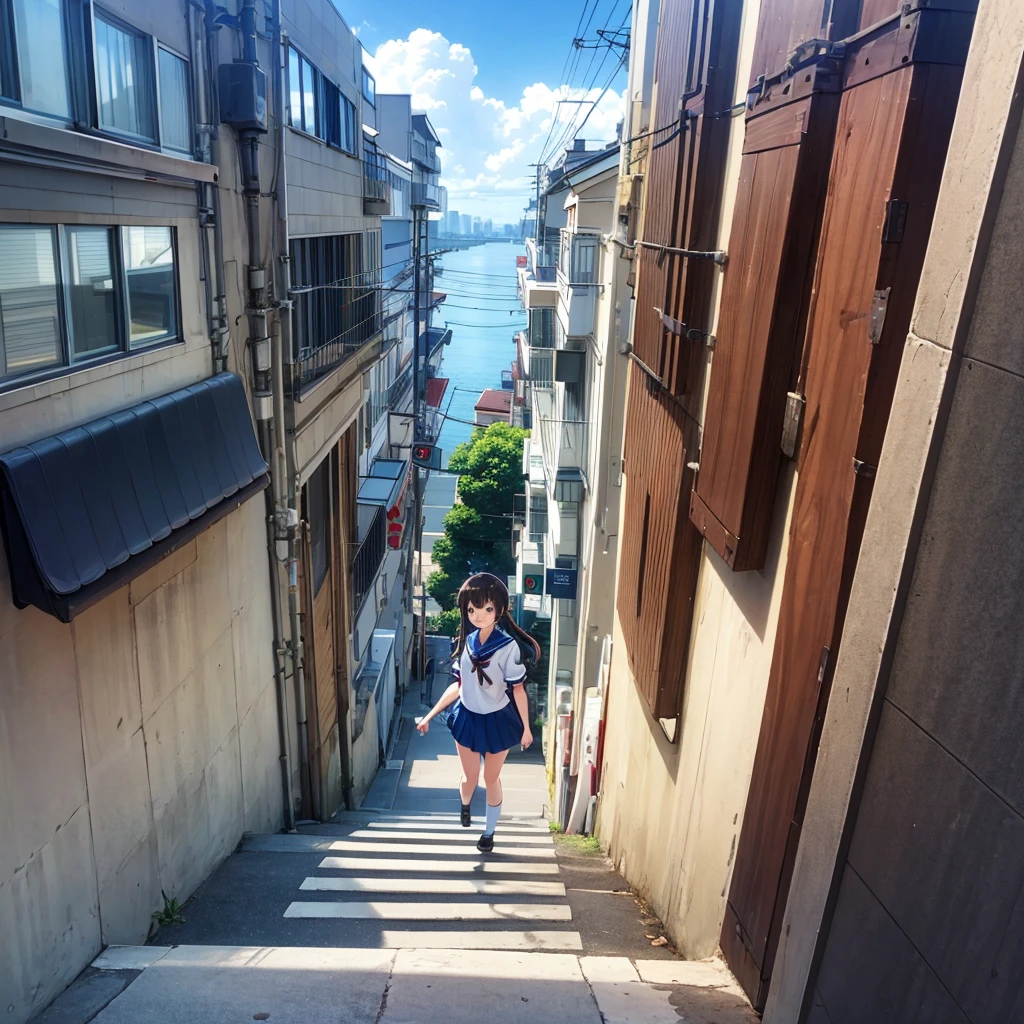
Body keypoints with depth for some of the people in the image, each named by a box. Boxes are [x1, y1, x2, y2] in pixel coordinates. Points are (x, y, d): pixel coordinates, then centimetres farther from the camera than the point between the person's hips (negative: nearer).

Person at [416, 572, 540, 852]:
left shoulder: (508, 646, -20)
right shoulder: (466, 641, -7)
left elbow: (518, 689, -12)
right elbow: (459, 685, 3)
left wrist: (526, 727, -6)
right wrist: (429, 715, 5)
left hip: (498, 719, -3)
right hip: (468, 717, 3)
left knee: (491, 778, 14)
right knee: (470, 777, 13)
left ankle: (489, 831, 37)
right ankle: (465, 805, 49)